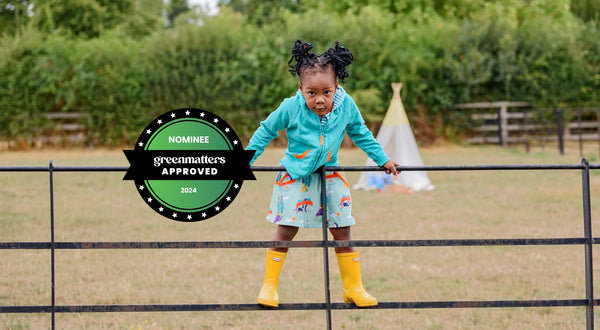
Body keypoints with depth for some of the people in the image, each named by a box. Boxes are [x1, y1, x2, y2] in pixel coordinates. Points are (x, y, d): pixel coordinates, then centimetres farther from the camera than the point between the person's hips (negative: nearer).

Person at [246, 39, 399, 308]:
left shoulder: (346, 106, -11)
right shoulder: (291, 108, -18)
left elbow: (361, 134, 8)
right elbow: (266, 131, -2)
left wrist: (382, 159, 13)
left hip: (330, 176, 2)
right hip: (295, 176, -2)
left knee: (342, 231, 4)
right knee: (286, 230, -5)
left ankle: (353, 287, 15)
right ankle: (269, 285, 6)